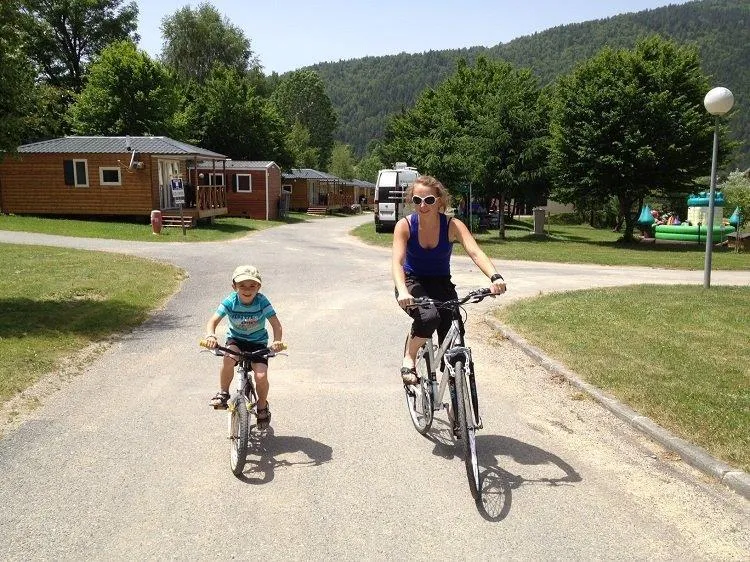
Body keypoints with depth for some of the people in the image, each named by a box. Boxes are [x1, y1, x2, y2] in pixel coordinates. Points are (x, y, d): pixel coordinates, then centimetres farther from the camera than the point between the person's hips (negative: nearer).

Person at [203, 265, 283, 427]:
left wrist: (277, 341, -41)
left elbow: (276, 324, -22)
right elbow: (213, 321, -20)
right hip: (235, 339, 0)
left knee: (261, 376, -19)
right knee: (229, 358, -34)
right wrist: (210, 336, -42)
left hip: (258, 342, 0)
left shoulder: (262, 301, -19)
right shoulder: (230, 302, -16)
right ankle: (223, 394, -10)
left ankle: (262, 406, 13)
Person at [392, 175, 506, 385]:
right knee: (429, 316, -34)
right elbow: (397, 261, -28)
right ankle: (409, 360, -9)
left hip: (441, 283, 2)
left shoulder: (452, 225, -15)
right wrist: (402, 291, -48)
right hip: (413, 282, -2)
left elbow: (475, 252, -30)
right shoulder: (405, 225, -16)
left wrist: (495, 277, -49)